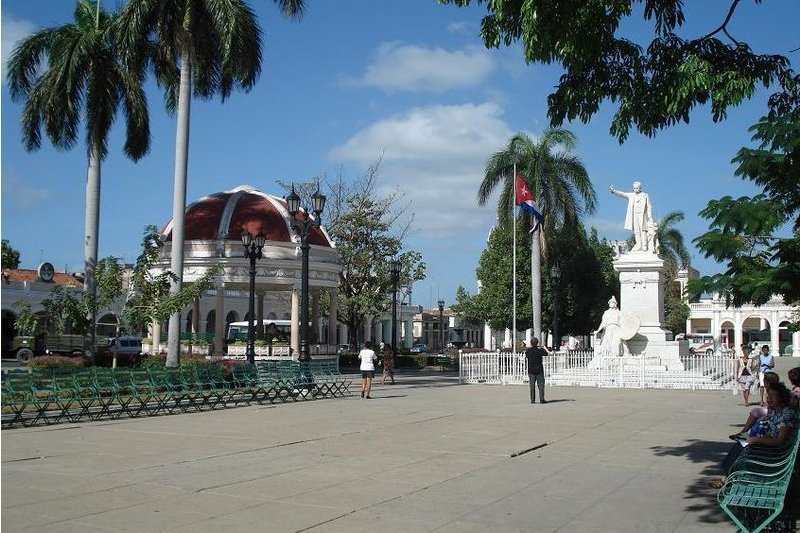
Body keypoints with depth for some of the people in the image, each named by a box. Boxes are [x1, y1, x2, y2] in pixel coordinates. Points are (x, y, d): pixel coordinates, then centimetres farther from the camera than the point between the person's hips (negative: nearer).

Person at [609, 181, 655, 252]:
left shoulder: (645, 196, 6)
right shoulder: (631, 195, 12)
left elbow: (649, 207, 4)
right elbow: (622, 194, 0)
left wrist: (650, 218, -4)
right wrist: (613, 191, -18)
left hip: (642, 216, -3)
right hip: (634, 216, 3)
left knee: (643, 231, -8)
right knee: (636, 231, 0)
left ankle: (644, 247, -10)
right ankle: (638, 246, 2)